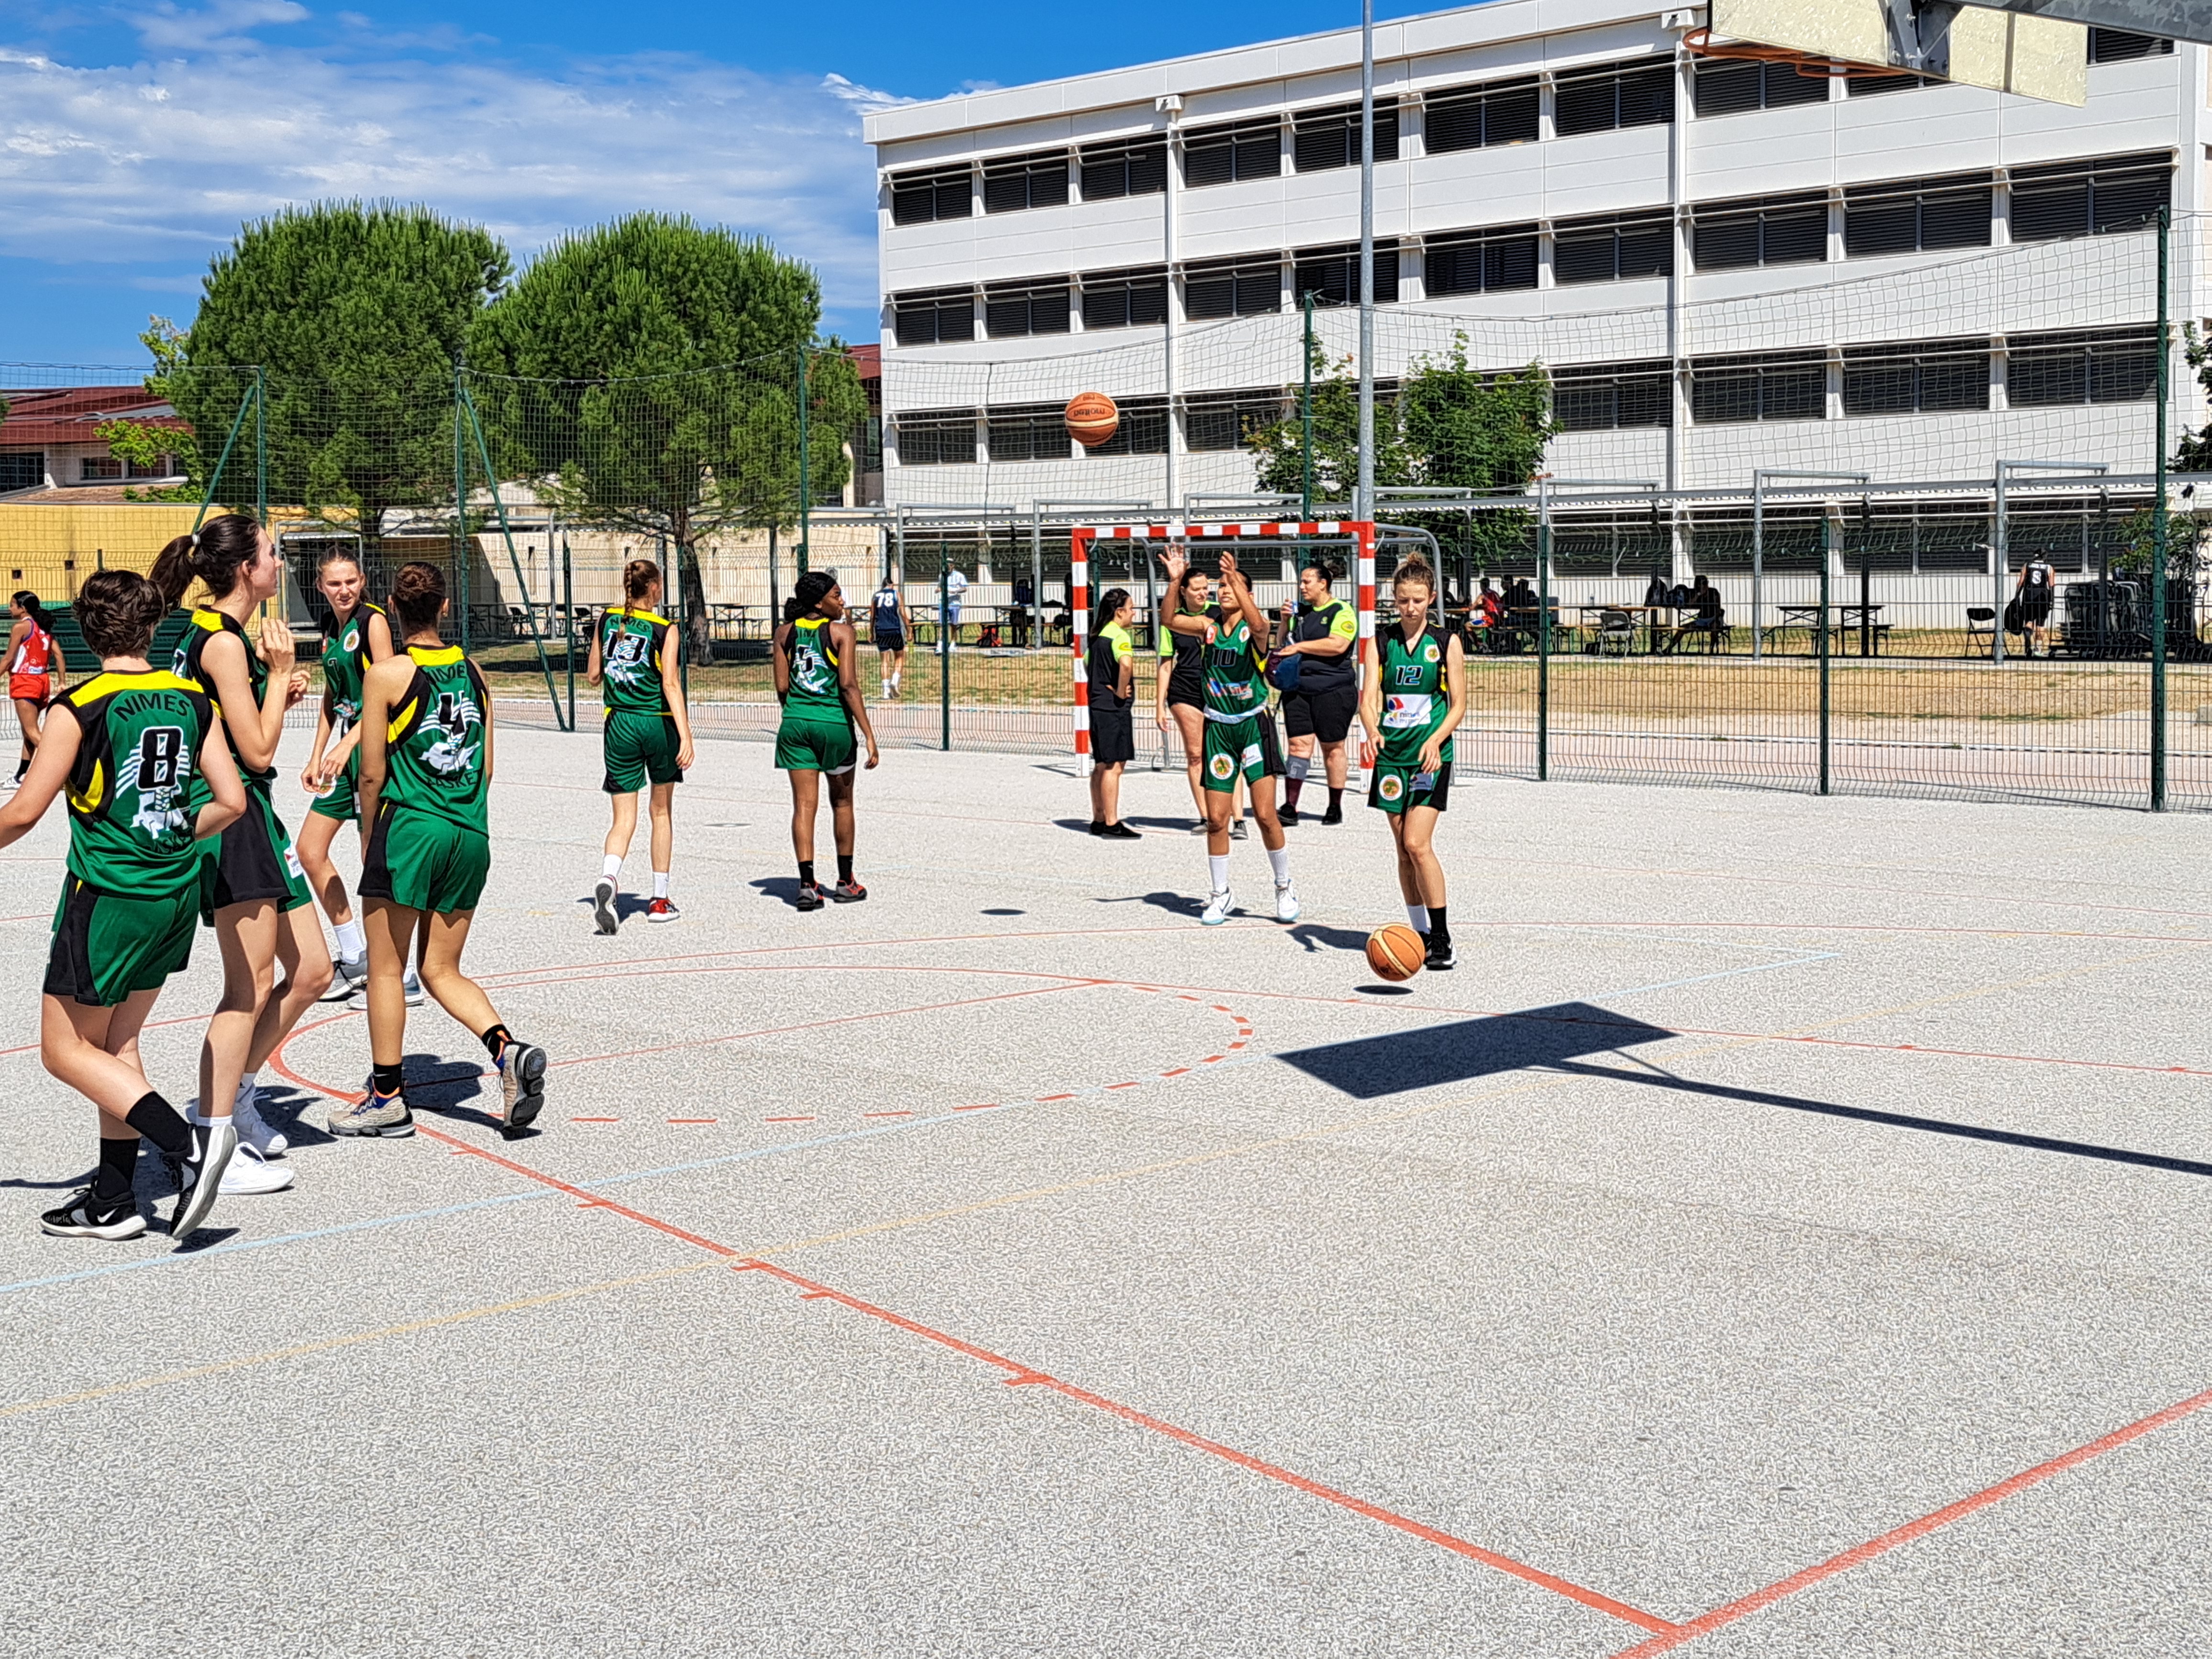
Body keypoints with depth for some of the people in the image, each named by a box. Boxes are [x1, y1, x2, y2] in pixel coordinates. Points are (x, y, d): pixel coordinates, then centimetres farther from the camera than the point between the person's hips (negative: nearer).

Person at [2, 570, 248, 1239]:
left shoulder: (80, 708, -13)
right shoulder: (192, 701, 2)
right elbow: (231, 801, 1)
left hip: (107, 900, -6)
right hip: (177, 896, 6)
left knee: (66, 1050, 5)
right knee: (117, 1043, 16)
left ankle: (186, 1143, -11)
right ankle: (112, 1199, 17)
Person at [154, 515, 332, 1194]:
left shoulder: (213, 632, 15)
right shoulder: (223, 641, -16)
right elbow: (256, 751, -17)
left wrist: (278, 690, 10)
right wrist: (279, 671, -10)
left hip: (251, 818, 10)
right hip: (229, 821, -10)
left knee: (311, 971, 12)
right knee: (251, 987, -7)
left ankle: (236, 1095, 24)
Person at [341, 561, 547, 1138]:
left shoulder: (387, 674, -7)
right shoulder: (472, 671, 8)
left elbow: (372, 775, -6)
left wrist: (371, 838, 8)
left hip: (409, 829, -5)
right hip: (472, 835, 5)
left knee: (386, 968, 7)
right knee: (442, 969, 14)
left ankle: (387, 1097, 13)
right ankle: (509, 1050, -9)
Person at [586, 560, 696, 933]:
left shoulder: (607, 621, 3)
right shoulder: (664, 629, -8)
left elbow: (593, 676, 10)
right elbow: (671, 685, -16)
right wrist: (685, 736, -19)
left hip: (619, 723, 2)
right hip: (658, 722, -2)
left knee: (624, 819, 3)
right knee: (662, 813, 14)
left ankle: (607, 879, -27)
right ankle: (660, 901, 19)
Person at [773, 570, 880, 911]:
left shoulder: (786, 632, 4)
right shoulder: (841, 631, -8)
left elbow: (782, 687, 4)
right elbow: (848, 685, -15)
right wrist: (869, 735, -14)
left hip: (795, 724, 3)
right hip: (835, 722, -3)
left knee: (804, 804, 3)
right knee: (842, 802, 14)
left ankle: (807, 884, -7)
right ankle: (845, 882, 23)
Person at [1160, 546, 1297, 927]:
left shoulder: (1254, 628, -7)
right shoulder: (1209, 626, 3)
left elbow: (1258, 625, -32)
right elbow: (1170, 621, -11)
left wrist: (1235, 580, -41)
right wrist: (1175, 582, -24)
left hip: (1254, 724, -3)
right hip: (1218, 727, 3)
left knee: (1265, 814, -7)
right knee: (1216, 818, 3)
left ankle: (1285, 887, 11)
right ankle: (1220, 895, 16)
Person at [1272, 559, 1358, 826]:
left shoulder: (1342, 612, -4)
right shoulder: (1301, 612, 16)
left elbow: (1337, 645, -19)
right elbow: (1284, 645, 23)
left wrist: (1299, 647, -15)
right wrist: (1285, 622, 5)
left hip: (1333, 691, -5)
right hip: (1297, 689, 5)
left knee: (1332, 747, 3)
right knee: (1299, 744, -3)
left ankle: (1336, 808, 13)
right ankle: (1290, 807, -7)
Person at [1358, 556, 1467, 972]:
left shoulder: (1446, 643, 0)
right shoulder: (1380, 642, 5)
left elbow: (1458, 706, 1)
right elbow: (1369, 697, -3)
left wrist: (1435, 740, -16)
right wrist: (1372, 731, -24)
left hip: (1431, 754, -3)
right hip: (1391, 753, 3)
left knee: (1417, 844, -14)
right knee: (1404, 850, 6)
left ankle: (1442, 937, -7)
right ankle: (1421, 933, 16)